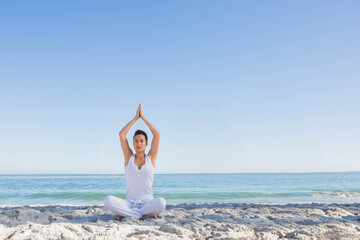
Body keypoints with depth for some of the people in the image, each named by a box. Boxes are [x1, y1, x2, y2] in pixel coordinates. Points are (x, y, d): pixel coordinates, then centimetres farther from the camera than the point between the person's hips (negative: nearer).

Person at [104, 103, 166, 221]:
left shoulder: (151, 157, 7)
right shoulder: (129, 157, 8)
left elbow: (157, 134, -1)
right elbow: (121, 134, 1)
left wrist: (143, 117, 5)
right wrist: (135, 118, 6)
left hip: (147, 202, -1)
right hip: (129, 203, 1)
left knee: (161, 202, -35)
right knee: (108, 200, -29)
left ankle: (126, 215, -19)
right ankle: (144, 215, -23)